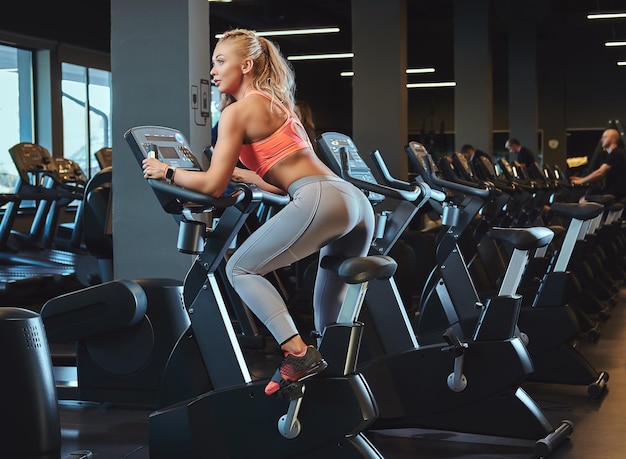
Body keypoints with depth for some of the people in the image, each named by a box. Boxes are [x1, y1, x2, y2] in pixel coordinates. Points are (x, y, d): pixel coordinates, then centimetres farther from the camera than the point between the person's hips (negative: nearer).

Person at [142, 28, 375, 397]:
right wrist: (243, 174, 41)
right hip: (356, 200, 9)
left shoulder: (238, 111, 1)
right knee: (329, 309, 19)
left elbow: (213, 185, -3)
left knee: (241, 268, 4)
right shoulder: (276, 105, 26)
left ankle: (298, 354, -9)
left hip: (320, 201, -9)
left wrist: (167, 172, 11)